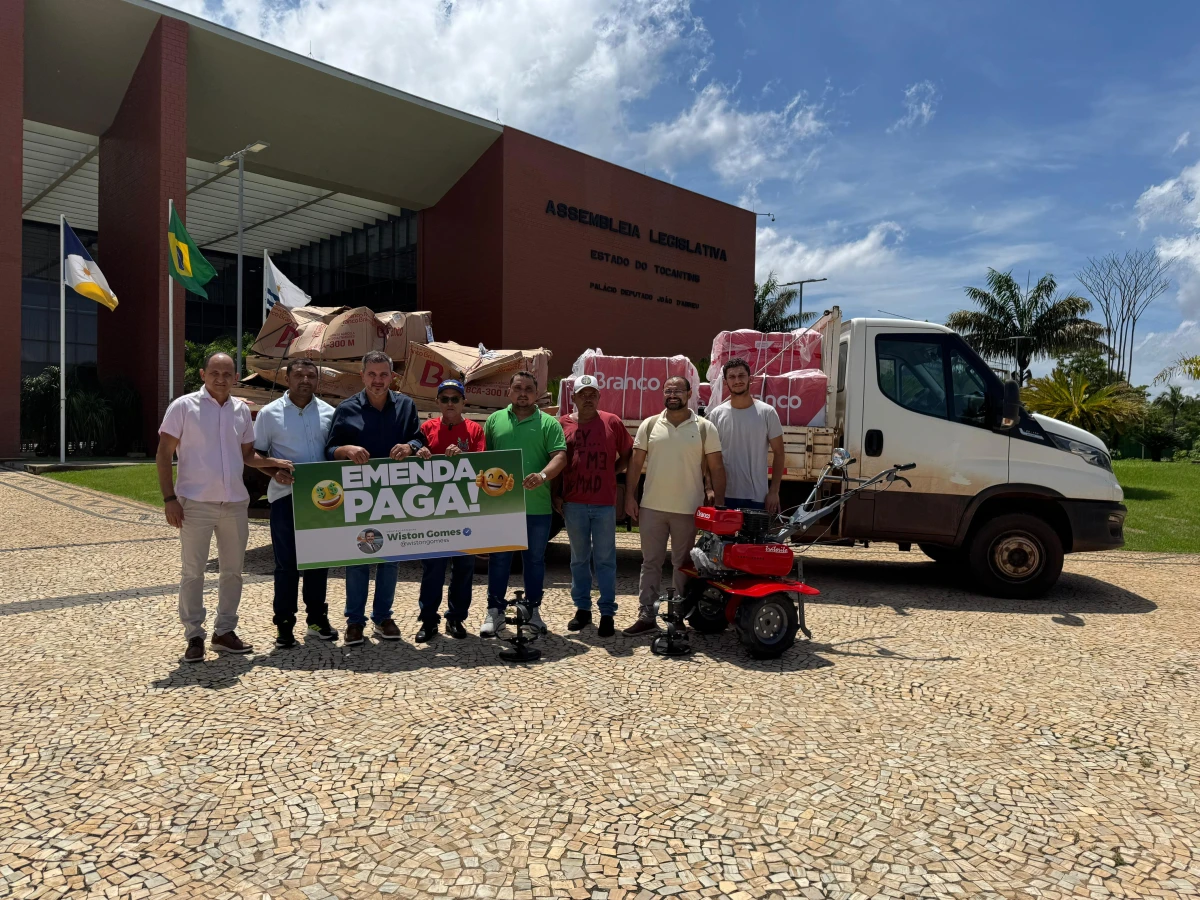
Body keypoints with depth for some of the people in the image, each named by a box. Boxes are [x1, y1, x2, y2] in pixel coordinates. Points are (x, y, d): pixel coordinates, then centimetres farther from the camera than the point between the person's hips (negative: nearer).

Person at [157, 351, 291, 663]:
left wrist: (272, 462, -2)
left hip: (235, 503, 5)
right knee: (193, 572, 2)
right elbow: (163, 455, -5)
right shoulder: (184, 406, -5)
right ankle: (194, 637, 13)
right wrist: (169, 498, -11)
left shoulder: (241, 410, 8)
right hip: (195, 503, -5)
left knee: (233, 570, 11)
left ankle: (225, 631, 24)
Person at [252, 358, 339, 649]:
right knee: (286, 562, 2)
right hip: (285, 495, -2)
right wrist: (274, 471, -16)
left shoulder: (328, 412, 6)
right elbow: (256, 453, 2)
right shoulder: (270, 413, -1)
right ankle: (284, 624, 11)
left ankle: (317, 618, 24)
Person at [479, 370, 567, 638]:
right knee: (499, 560, 8)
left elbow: (560, 456, -7)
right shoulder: (494, 420, 9)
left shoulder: (549, 423, 2)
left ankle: (533, 610, 24)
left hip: (537, 507, -1)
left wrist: (543, 475, -25)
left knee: (535, 559, 11)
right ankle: (495, 611, 18)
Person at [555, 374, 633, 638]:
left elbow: (628, 455, 10)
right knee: (579, 559, 11)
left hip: (605, 502, -2)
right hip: (573, 502, 2)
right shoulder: (563, 424, 5)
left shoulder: (612, 422, 2)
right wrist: (556, 495, 3)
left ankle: (607, 613, 9)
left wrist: (611, 472, -1)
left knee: (605, 559, 2)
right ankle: (582, 609, 23)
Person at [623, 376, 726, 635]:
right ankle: (646, 617, 13)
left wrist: (719, 504, -5)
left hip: (688, 510, -1)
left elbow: (716, 468, 0)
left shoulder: (705, 428, -1)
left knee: (683, 565, 9)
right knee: (650, 563, 7)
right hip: (652, 507, 2)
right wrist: (630, 497, 0)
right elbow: (635, 463, 7)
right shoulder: (649, 425, 5)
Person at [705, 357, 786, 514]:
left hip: (757, 497, -1)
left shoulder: (767, 412, -3)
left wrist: (774, 491, -4)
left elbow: (779, 454, 1)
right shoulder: (716, 414, 1)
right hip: (724, 496, 1)